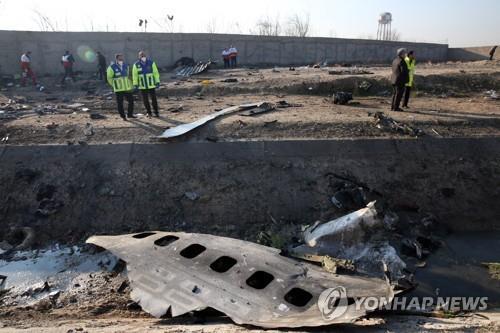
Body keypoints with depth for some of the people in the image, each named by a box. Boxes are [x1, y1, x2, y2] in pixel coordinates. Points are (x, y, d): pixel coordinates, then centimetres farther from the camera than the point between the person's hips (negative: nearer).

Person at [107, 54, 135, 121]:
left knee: (131, 100, 6)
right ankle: (123, 116, 11)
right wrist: (114, 85, 1)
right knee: (120, 103, 0)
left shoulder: (126, 66, 5)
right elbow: (109, 78, -1)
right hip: (118, 89, -5)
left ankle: (130, 114, 21)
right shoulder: (112, 67, -10)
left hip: (127, 88, 5)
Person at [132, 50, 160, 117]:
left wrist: (157, 82, -6)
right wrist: (135, 84, -5)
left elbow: (156, 72, -2)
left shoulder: (151, 62, -7)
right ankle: (149, 112, 21)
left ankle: (156, 112, 14)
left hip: (151, 84, -1)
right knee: (145, 100, 5)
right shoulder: (136, 64, -5)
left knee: (154, 99, 1)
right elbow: (135, 75, 0)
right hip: (142, 86, 1)